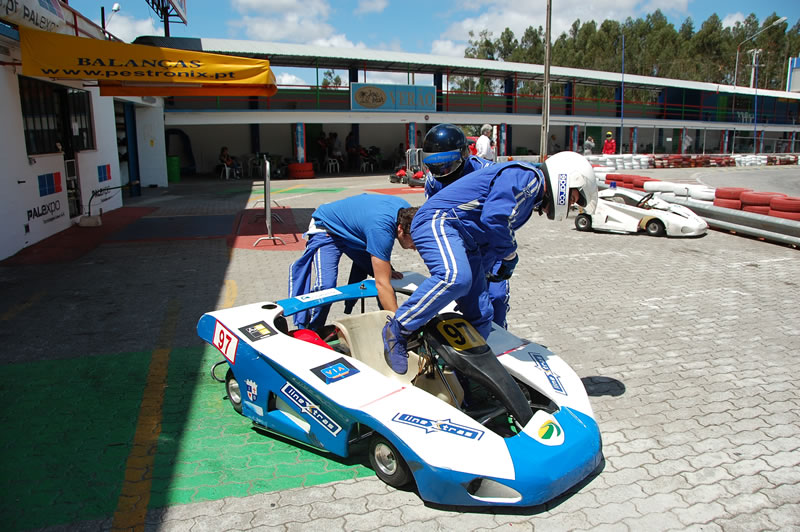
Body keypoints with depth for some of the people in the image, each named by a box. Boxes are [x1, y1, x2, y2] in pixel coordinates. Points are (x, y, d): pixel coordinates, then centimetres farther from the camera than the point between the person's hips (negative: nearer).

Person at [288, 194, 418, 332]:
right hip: (327, 229, -8)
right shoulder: (381, 228, -42)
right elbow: (382, 284, -40)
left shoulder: (406, 211, -17)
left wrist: (387, 269, -2)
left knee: (382, 273, -1)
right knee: (326, 285, -26)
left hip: (355, 231, 8)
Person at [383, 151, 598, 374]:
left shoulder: (531, 195, 24)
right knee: (455, 277, -38)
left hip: (465, 242, 10)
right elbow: (493, 219, -23)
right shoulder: (526, 176, -9)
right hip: (438, 221, -10)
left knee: (480, 317, 4)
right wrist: (510, 254, -6)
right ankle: (398, 329, -22)